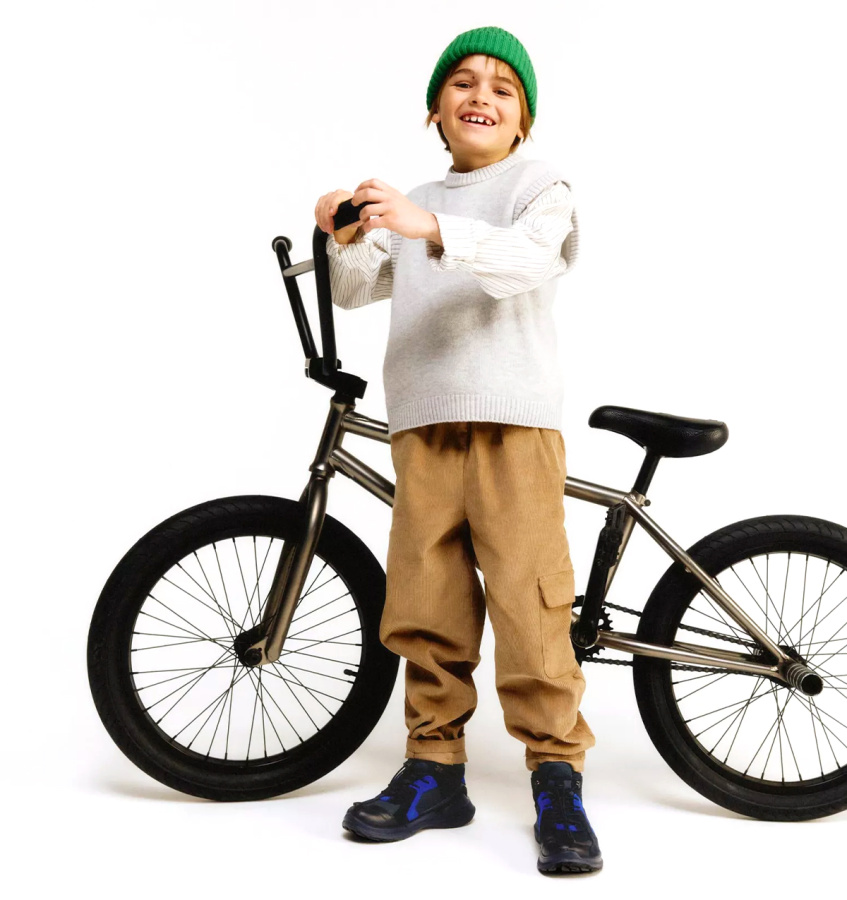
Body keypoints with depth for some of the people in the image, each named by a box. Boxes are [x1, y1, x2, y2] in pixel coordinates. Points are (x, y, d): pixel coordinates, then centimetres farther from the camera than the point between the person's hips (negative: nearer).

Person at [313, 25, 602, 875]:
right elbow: (356, 290, 14)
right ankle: (434, 770, 12)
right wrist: (347, 239, -9)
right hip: (423, 422, 5)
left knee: (529, 598, -11)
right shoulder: (415, 203, 26)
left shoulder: (539, 185, 10)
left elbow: (530, 258, -13)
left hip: (514, 419, -4)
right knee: (423, 603, 2)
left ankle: (557, 779, -2)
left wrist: (432, 229, -30)